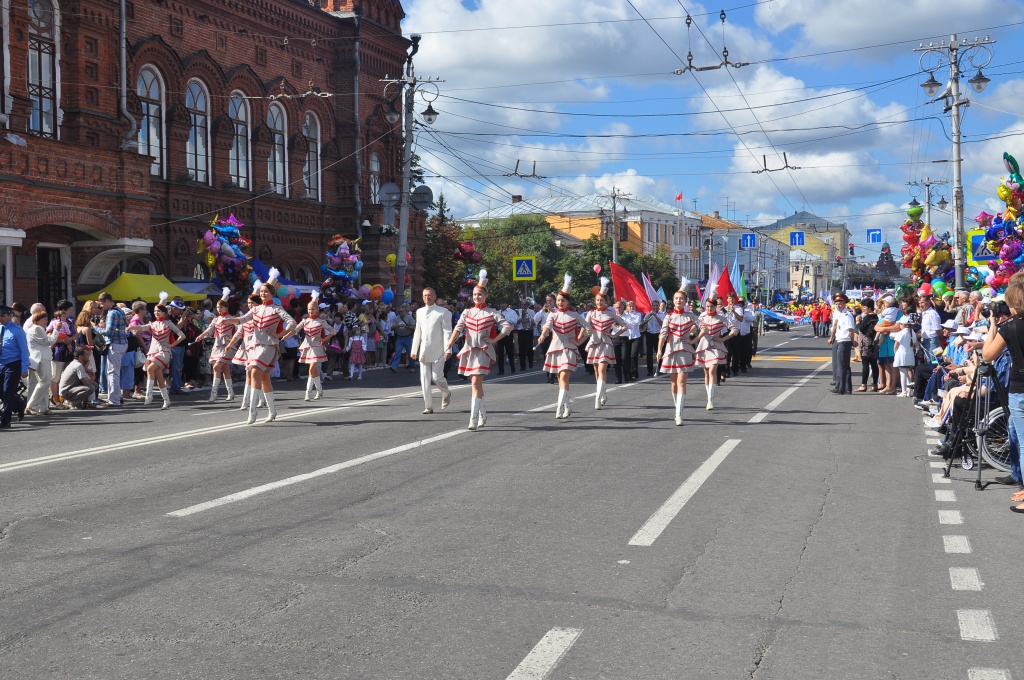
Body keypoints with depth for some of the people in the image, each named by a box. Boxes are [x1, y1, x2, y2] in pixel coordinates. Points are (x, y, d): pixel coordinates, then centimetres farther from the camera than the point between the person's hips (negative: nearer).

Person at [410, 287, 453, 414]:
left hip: (438, 351, -4)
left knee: (437, 377, -8)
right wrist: (414, 350, 15)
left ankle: (446, 394, 23)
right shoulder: (419, 312, 12)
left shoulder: (443, 312, -3)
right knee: (424, 380, 1)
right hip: (424, 351, 5)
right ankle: (428, 406, 8)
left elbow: (447, 332, -6)